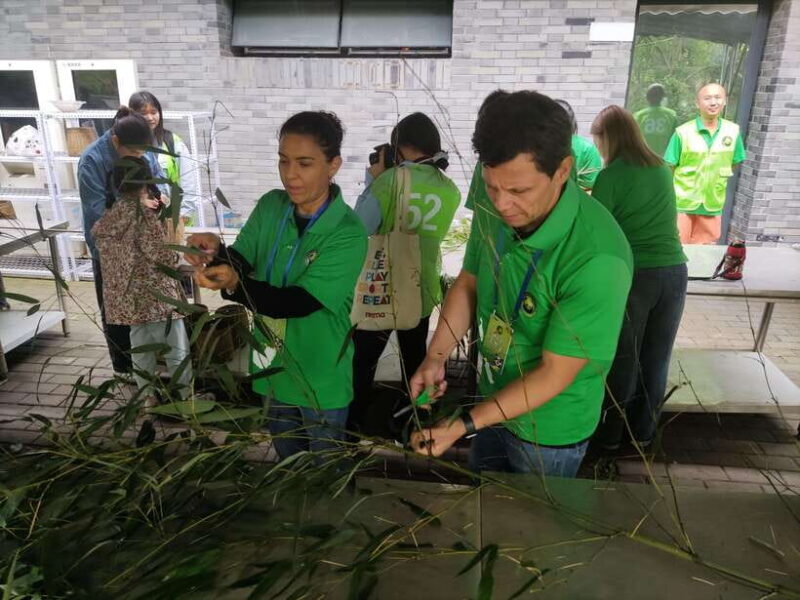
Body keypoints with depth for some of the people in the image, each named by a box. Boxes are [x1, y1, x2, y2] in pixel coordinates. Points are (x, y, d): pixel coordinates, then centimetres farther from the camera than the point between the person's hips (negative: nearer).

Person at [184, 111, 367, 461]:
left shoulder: (347, 233, -21)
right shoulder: (270, 206, -4)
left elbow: (300, 301, -28)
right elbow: (241, 262, -5)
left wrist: (234, 285, -43)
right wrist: (217, 251, -27)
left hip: (320, 378, -5)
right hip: (272, 369, 5)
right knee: (286, 466, 26)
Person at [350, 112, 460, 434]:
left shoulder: (389, 180, -19)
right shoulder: (450, 190, -4)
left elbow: (360, 228, -15)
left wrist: (373, 180, -5)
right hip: (423, 290, 4)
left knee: (363, 359, 14)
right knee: (415, 358, 22)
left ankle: (354, 422, 27)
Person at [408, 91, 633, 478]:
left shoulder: (597, 259, -35)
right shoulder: (494, 211, -15)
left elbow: (554, 375, -27)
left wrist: (464, 425, -28)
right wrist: (436, 356, -12)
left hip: (549, 429, -5)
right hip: (494, 400, 6)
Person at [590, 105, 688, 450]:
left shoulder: (611, 176, -8)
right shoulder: (663, 169, 10)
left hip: (632, 275, -5)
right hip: (674, 271, 5)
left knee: (622, 358, 9)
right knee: (656, 358, 15)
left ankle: (610, 432, 24)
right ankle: (643, 430, 32)